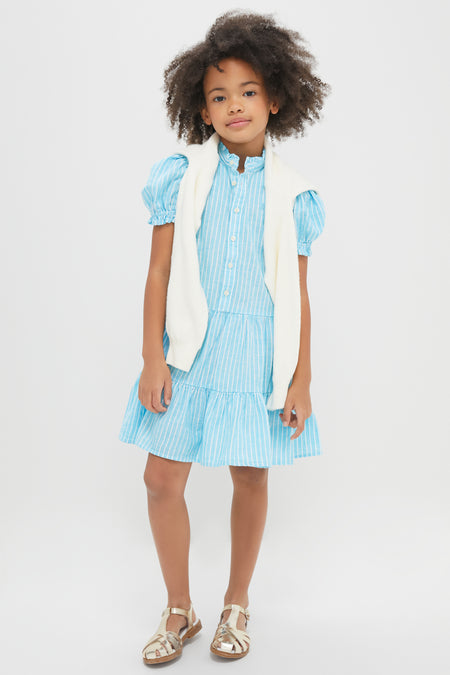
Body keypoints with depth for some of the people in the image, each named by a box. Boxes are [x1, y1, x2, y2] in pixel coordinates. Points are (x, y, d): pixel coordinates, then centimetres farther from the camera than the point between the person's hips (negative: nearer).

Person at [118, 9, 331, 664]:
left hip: (259, 351, 0)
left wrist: (301, 380, 0)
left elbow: (299, 295, 3)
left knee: (251, 477, 10)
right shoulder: (181, 176, 1)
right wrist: (152, 358, -6)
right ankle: (179, 611, 25)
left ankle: (236, 606, 33)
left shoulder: (293, 194, 2)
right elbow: (159, 271, 0)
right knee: (162, 480, 2)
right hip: (191, 346, 0)